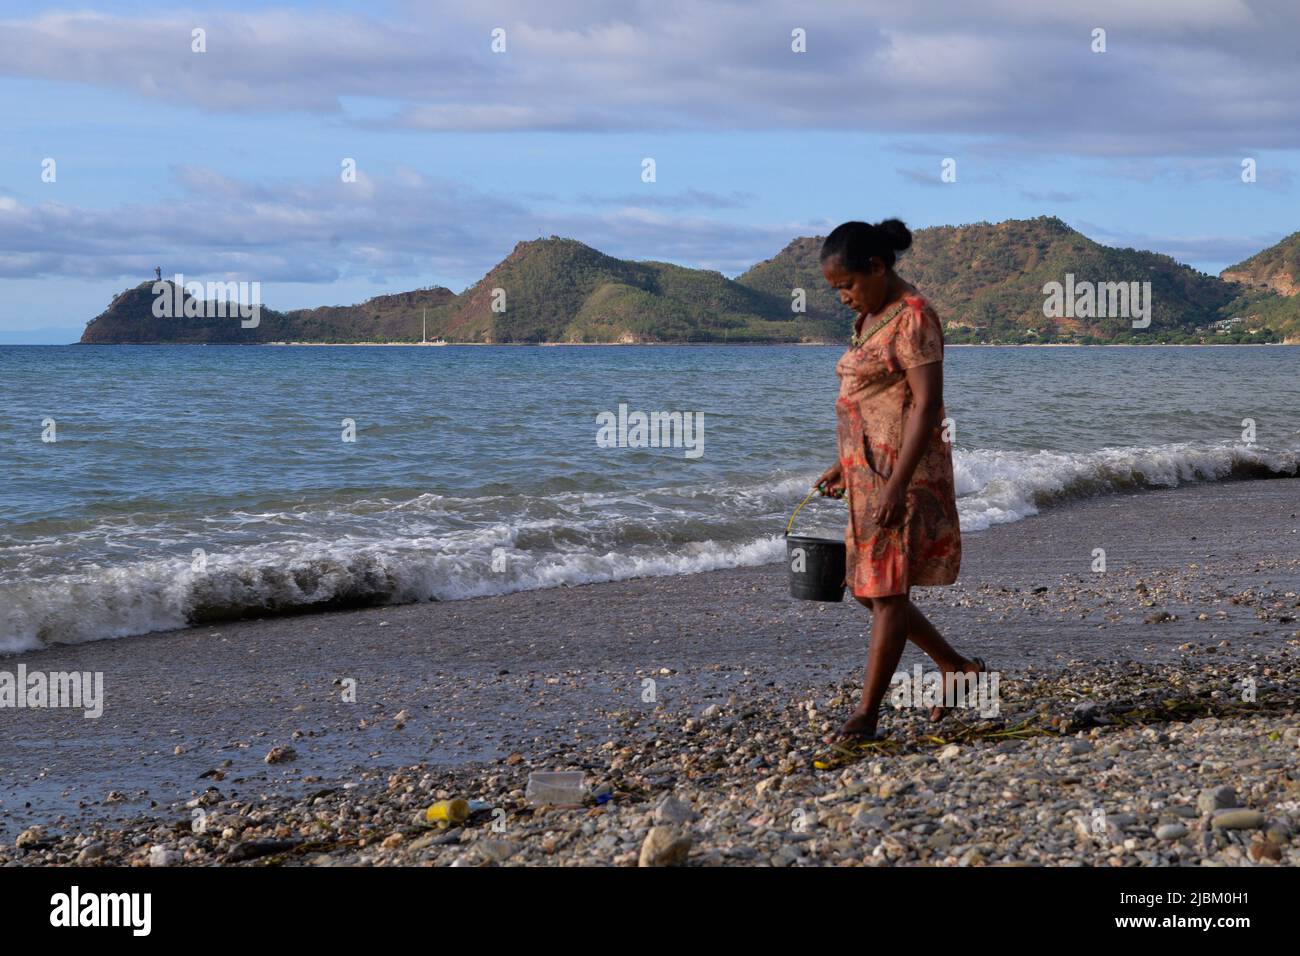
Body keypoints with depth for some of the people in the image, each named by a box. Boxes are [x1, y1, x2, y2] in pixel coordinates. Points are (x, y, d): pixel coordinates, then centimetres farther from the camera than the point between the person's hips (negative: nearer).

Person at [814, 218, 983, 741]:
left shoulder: (913, 318, -15)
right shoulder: (871, 318, 14)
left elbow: (927, 405, -20)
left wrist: (897, 483, -25)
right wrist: (845, 465, 19)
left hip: (903, 472, -10)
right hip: (868, 469, 10)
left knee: (887, 590, -5)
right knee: (867, 587, 13)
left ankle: (866, 714, 0)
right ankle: (957, 668, 26)